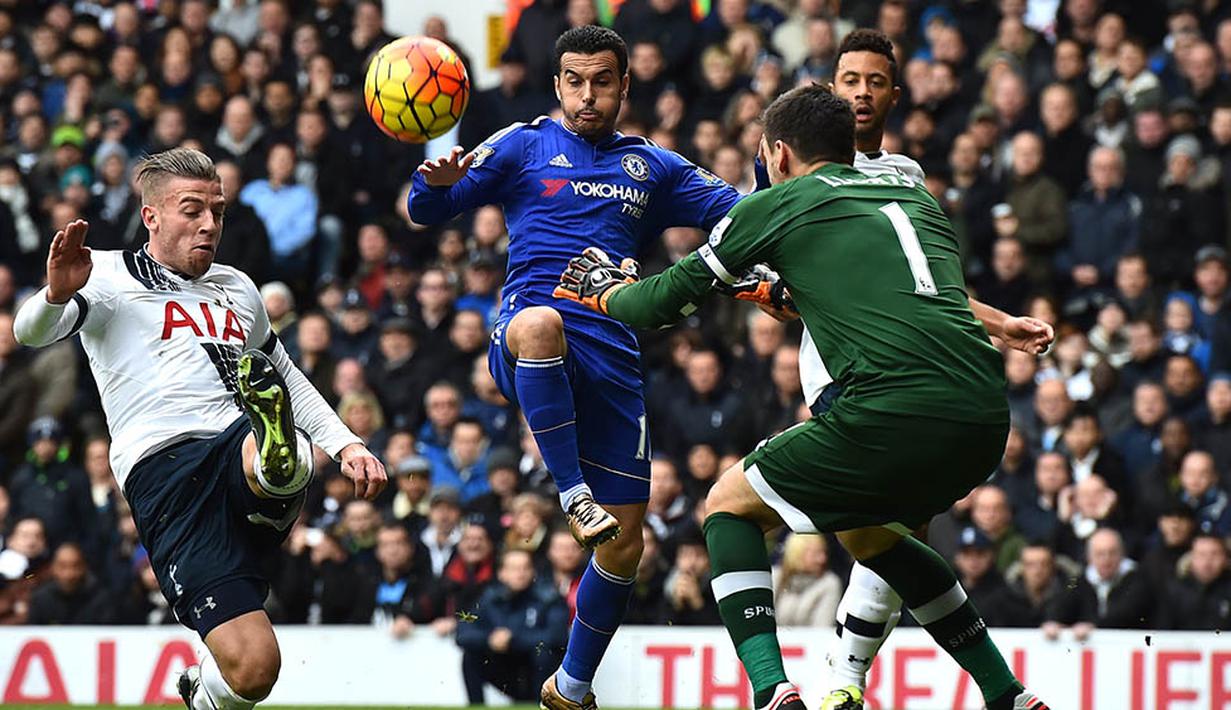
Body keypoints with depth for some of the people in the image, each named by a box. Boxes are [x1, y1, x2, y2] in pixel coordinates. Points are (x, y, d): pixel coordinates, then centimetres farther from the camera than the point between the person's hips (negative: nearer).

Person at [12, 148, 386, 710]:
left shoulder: (238, 289, 29)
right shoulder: (108, 275, 12)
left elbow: (288, 378, 41)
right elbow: (31, 332, -5)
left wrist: (345, 445, 28)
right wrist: (56, 295, -28)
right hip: (162, 468, -4)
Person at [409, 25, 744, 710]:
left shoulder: (653, 168, 19)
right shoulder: (525, 146, 11)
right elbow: (427, 210, 5)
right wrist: (438, 182, -19)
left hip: (611, 359, 4)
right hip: (531, 345, -3)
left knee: (625, 546, 2)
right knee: (539, 322, -44)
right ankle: (575, 495, -40)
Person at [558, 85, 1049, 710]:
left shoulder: (775, 205, 11)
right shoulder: (914, 196, 26)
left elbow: (661, 304, 19)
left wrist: (608, 291, 40)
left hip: (894, 412, -6)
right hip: (985, 422, 6)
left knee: (729, 506, 14)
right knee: (867, 533, 33)